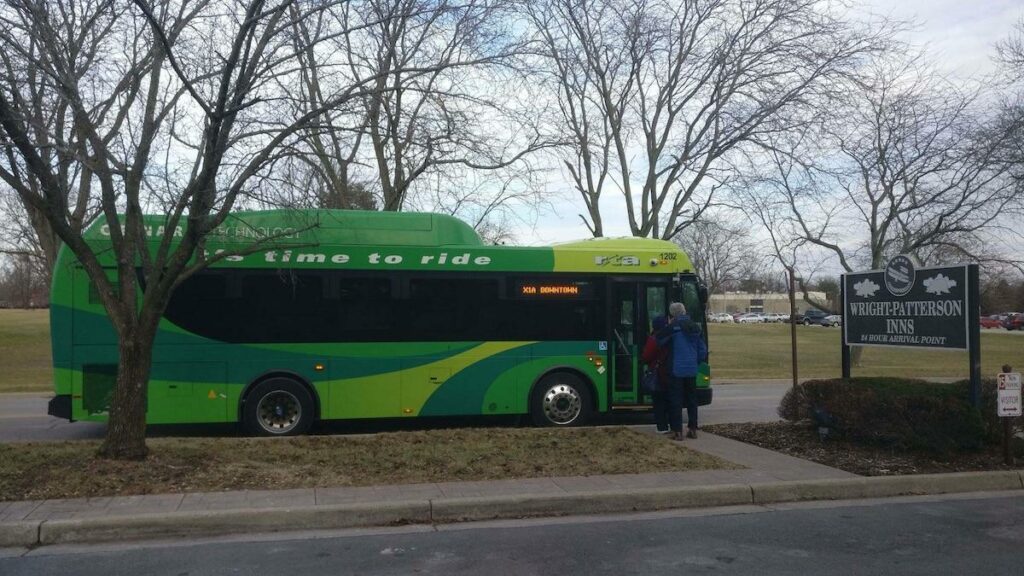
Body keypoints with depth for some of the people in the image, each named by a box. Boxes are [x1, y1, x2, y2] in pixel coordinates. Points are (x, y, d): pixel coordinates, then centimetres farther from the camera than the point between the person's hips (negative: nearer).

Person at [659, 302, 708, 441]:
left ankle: (677, 431, -2)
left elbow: (659, 340, -6)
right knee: (691, 399, 15)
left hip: (677, 370, -6)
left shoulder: (673, 326, -10)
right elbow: (703, 350, 12)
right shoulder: (695, 327, 8)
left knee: (676, 400, 0)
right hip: (692, 371, 6)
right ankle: (692, 429, 19)